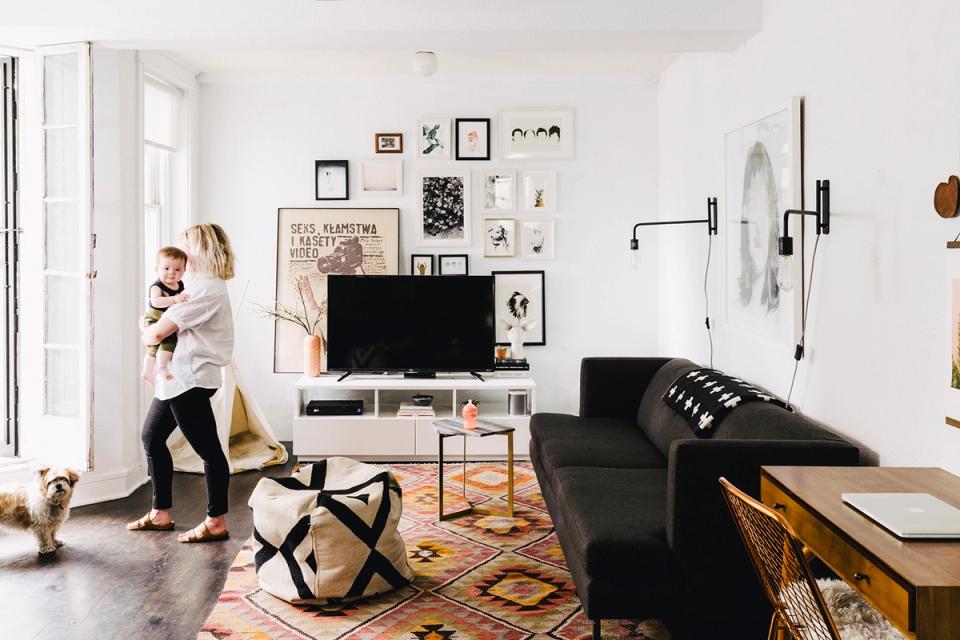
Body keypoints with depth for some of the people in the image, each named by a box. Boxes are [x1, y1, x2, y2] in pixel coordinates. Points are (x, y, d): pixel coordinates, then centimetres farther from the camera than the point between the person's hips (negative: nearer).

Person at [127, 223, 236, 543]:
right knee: (152, 437, 18)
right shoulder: (206, 285, 17)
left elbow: (158, 331, -20)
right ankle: (161, 514, 28)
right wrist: (152, 326, 1)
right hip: (175, 378, 11)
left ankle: (216, 522, 7)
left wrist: (146, 333, 3)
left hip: (189, 380, -11)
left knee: (208, 449, -3)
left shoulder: (206, 289, -17)